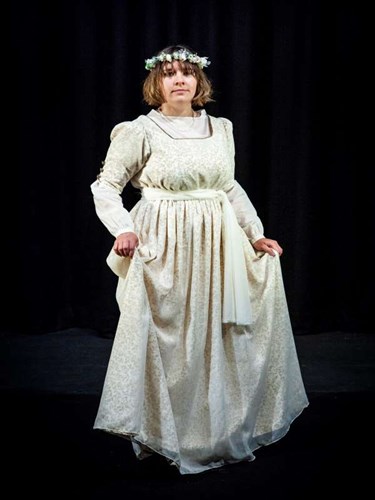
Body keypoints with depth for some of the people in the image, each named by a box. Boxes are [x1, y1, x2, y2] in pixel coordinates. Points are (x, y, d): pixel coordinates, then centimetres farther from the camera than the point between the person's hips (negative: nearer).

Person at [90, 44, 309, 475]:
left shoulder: (220, 129, 9)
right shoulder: (141, 131, -4)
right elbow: (105, 185, -2)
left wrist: (256, 234, 12)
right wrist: (123, 230, -17)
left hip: (218, 249, 5)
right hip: (165, 250, -4)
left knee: (221, 339, 10)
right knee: (168, 343, 0)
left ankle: (222, 432, 27)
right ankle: (164, 436, 17)